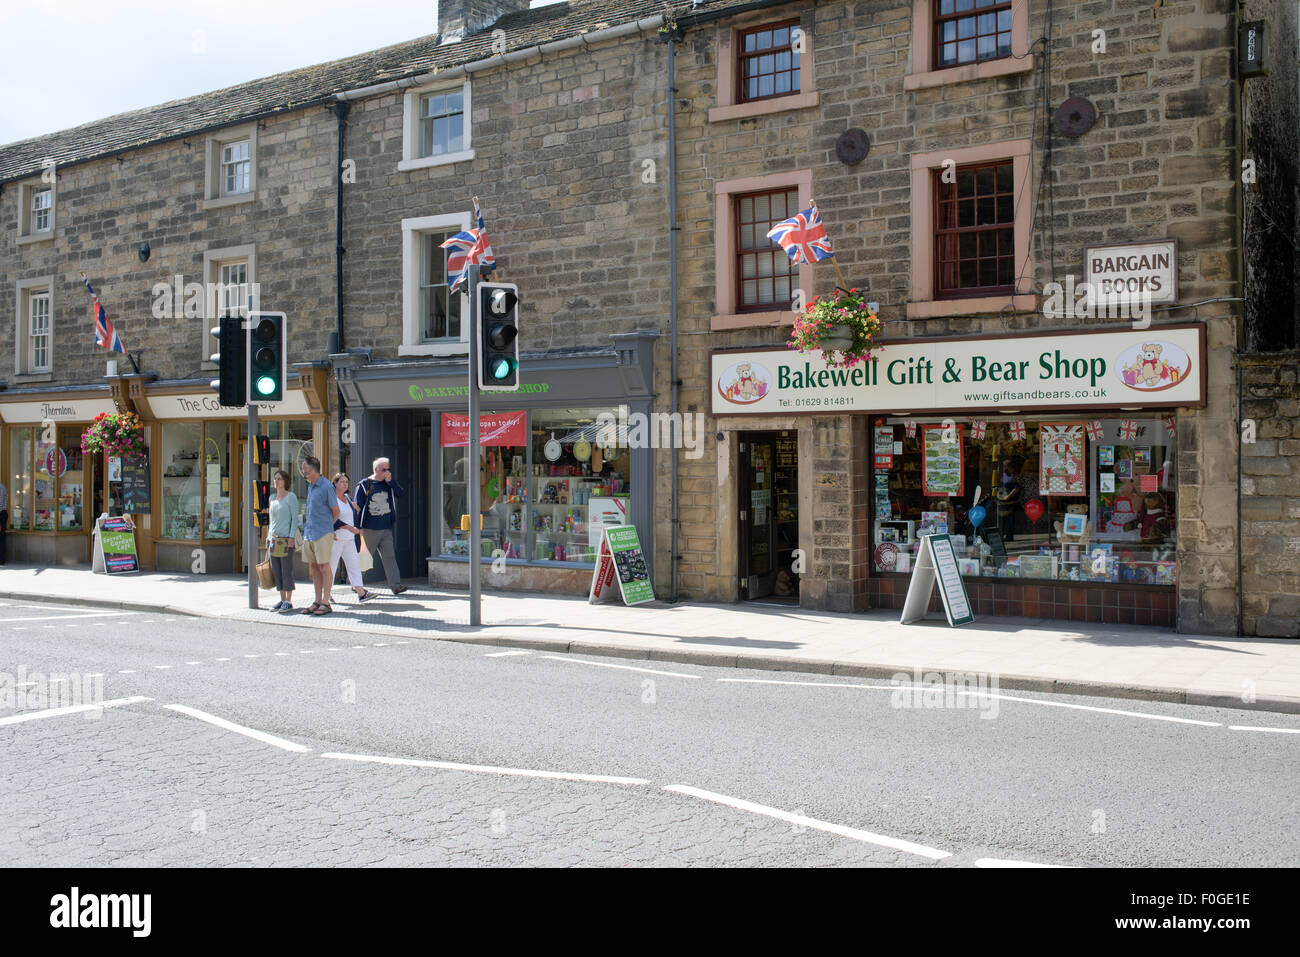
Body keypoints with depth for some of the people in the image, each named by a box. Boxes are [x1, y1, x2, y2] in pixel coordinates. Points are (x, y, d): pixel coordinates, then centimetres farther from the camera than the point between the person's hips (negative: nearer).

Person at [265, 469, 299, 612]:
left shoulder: (291, 497, -4)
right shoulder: (272, 498, 16)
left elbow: (295, 518, -8)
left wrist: (291, 537, -16)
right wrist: (268, 539, 16)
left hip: (286, 539, -7)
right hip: (274, 539, 7)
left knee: (287, 571, -5)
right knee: (276, 572, 6)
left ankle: (289, 602, 0)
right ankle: (282, 600, 12)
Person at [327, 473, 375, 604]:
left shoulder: (347, 498, 15)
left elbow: (354, 516, 24)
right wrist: (349, 528, -23)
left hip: (349, 539, 7)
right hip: (336, 538, -7)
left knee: (354, 562, -2)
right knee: (331, 566, -1)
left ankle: (361, 592, -8)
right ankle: (327, 594, 9)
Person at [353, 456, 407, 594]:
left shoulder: (388, 484, 12)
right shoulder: (364, 485, -3)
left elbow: (401, 494, -1)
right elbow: (357, 507, -4)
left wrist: (390, 481, -10)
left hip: (386, 529, 4)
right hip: (369, 529, -4)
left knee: (389, 556, -4)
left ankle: (395, 585, -9)